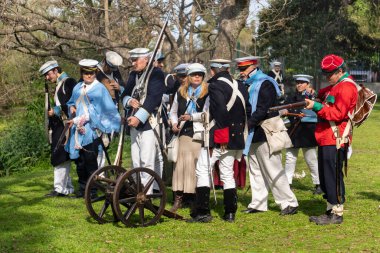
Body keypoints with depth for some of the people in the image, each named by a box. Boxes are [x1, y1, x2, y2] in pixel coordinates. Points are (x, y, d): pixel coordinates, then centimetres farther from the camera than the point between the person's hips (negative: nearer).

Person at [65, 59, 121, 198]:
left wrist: (78, 119, -12)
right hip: (78, 130, 6)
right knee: (79, 160, 8)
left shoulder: (99, 89, -4)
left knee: (90, 161, -7)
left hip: (91, 130, -6)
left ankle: (92, 190, 0)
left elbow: (95, 111, -10)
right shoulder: (78, 88, 14)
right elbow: (71, 102, 28)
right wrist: (72, 107, 5)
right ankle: (82, 188, 17)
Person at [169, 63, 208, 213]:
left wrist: (191, 117, -17)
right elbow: (173, 111, 24)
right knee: (181, 163, -2)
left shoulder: (207, 93, 1)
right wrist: (174, 123, 7)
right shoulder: (181, 92, 16)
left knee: (198, 164, -4)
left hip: (200, 133, -3)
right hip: (184, 132, 3)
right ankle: (178, 198, -1)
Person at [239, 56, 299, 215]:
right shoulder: (250, 85, 15)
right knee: (256, 171, 12)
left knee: (273, 171, -6)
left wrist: (246, 124, -23)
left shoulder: (265, 84, -13)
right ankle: (258, 204, 19)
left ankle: (290, 203, 1)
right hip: (254, 136, 9)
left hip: (265, 135, -9)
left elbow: (262, 110, -22)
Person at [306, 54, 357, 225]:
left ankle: (337, 214, -1)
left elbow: (338, 113, -19)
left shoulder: (346, 87, -12)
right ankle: (330, 210, 21)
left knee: (333, 177, -6)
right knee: (325, 177, 13)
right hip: (326, 139, 10)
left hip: (335, 141, -10)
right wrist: (315, 95, 3)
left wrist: (316, 107, -21)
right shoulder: (335, 86, 21)